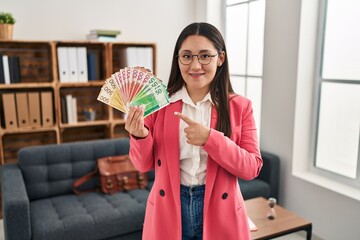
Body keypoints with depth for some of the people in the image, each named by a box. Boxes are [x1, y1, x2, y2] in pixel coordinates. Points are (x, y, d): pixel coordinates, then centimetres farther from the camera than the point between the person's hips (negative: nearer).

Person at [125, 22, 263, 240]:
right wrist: (140, 136, -20)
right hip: (168, 210, 1)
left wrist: (210, 139, -22)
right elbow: (145, 165, 0)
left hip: (219, 211, 0)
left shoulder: (240, 106, -5)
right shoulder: (159, 104, -4)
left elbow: (252, 168, -9)